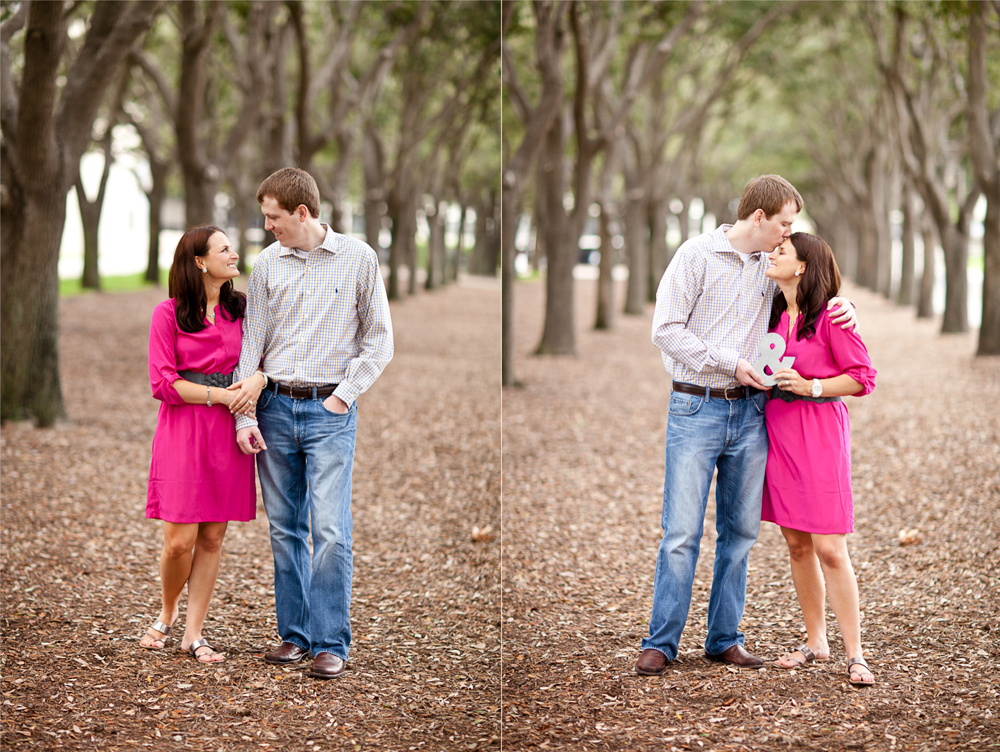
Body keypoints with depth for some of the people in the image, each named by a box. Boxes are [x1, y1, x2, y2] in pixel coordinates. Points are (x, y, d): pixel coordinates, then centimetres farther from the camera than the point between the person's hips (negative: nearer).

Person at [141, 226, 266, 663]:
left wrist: (257, 379, -10)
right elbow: (163, 383, -7)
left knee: (212, 538, 3)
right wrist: (220, 394, -12)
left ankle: (193, 633, 11)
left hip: (228, 432, 4)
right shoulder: (169, 314, -4)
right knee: (179, 540, -6)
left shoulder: (241, 309, 9)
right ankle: (167, 614, 21)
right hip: (183, 429, -4)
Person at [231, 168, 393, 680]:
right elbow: (251, 344, 6)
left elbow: (379, 339, 3)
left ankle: (331, 642, -3)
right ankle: (295, 633, 17)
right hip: (275, 407, 3)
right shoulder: (267, 264, 7)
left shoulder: (358, 258, 0)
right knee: (284, 529, 7)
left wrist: (343, 395, -5)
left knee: (330, 529, -10)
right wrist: (244, 416, -2)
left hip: (330, 411, -3)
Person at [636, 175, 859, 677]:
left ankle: (724, 639, 16)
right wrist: (730, 363, -13)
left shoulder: (775, 267, 12)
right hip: (696, 409, -5)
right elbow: (666, 329, -9)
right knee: (681, 532, -7)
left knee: (740, 532, 7)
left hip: (750, 414, 5)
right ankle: (660, 643, 1)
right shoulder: (698, 254, -4)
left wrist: (843, 307, 4)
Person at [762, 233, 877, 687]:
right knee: (796, 544, 10)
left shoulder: (830, 316, -11)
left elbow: (863, 378, -9)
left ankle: (854, 654, -2)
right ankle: (816, 641, 21)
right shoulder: (772, 314, 10)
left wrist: (811, 386, -17)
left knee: (830, 549, -8)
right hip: (778, 429, 7)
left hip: (820, 434, -7)